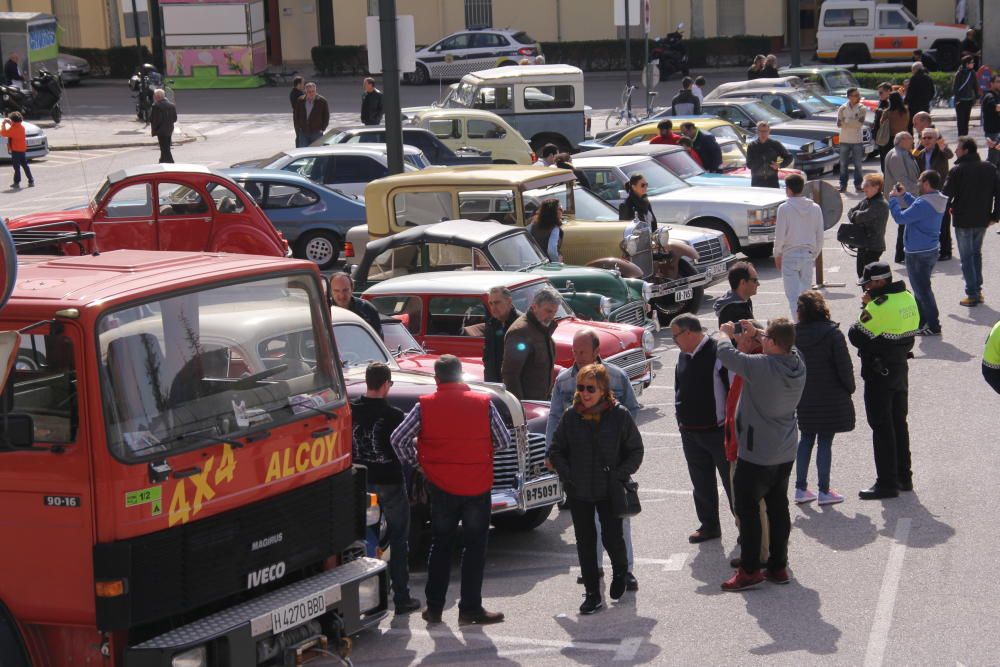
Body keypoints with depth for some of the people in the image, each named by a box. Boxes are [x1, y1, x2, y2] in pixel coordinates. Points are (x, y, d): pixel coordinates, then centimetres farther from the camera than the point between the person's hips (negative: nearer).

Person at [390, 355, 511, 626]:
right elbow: (504, 441, 0)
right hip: (477, 485, -1)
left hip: (441, 486, 1)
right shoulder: (483, 403, -4)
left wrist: (414, 463, 7)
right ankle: (470, 609, 9)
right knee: (475, 548, 8)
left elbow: (398, 439, -8)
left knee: (440, 546, 14)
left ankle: (434, 608, 16)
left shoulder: (424, 405, -5)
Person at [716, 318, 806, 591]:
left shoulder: (762, 366, -26)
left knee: (747, 509, 4)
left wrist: (725, 333, 3)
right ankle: (778, 566, 22)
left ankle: (749, 570, 8)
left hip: (757, 454, -7)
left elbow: (726, 353, -17)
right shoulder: (797, 362, -4)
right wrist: (755, 331, 17)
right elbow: (787, 345, 19)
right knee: (778, 508, 15)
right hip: (786, 453, 7)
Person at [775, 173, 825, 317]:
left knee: (793, 295, -3)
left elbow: (780, 235, -9)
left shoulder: (784, 208, -11)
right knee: (806, 293, 15)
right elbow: (820, 236, 5)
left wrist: (777, 255, 4)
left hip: (789, 256, -4)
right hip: (808, 255, 4)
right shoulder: (815, 208, 1)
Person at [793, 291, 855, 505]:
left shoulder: (794, 333, -4)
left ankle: (801, 488, 17)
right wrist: (849, 388, 3)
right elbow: (844, 366, -12)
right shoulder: (832, 333, -14)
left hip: (803, 398, 4)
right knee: (825, 442, 3)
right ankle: (824, 491, 8)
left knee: (806, 439, 16)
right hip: (830, 398, -4)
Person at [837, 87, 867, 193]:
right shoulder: (843, 108, 3)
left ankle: (858, 185, 9)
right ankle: (843, 185, 9)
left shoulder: (862, 108, 1)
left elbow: (860, 123, -11)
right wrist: (854, 122, -11)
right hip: (844, 140, 0)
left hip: (857, 141, 0)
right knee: (843, 164, 2)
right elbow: (839, 124, -4)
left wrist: (846, 121, -10)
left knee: (858, 164, 0)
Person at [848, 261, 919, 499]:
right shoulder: (908, 299, 4)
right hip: (900, 370, 8)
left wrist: (864, 310, -2)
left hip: (880, 374, -8)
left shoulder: (878, 307, -22)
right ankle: (903, 476, 25)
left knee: (882, 428, -1)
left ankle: (887, 483, 2)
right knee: (899, 424, 17)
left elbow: (857, 337, -20)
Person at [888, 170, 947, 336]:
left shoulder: (924, 203, -27)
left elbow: (900, 218, -23)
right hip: (932, 250, 10)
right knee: (921, 288, 22)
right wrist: (903, 195, 13)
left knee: (922, 290, 0)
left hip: (918, 254, -10)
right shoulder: (938, 200, 4)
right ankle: (921, 323, 32)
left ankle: (933, 327, 3)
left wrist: (893, 199, -11)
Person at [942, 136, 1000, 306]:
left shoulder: (957, 170, -14)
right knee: (977, 254, 20)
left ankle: (972, 294, 0)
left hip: (963, 221, -5)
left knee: (967, 257, 3)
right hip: (982, 220, 5)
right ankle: (978, 290, 19)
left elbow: (946, 194, -14)